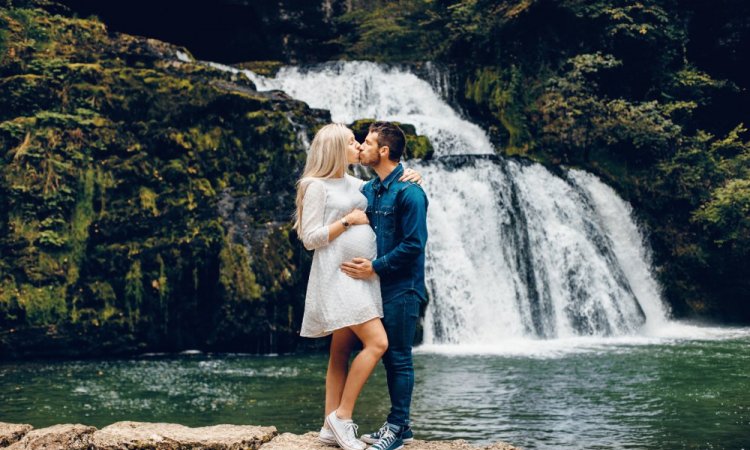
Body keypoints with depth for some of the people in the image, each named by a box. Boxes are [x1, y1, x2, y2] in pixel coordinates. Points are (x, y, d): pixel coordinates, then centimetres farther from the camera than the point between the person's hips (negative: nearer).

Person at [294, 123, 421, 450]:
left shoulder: (354, 184, 15)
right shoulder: (316, 186, -7)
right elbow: (309, 238, -11)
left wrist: (405, 179, 11)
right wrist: (348, 219, -11)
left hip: (361, 275, 8)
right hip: (337, 275, -8)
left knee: (342, 352, 7)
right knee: (377, 342, -16)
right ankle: (342, 415, -5)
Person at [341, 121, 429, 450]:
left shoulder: (408, 192, -12)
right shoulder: (368, 190, 11)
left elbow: (414, 244, -17)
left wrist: (375, 267, -18)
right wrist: (358, 263, 0)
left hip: (401, 288, -8)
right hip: (377, 286, 8)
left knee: (399, 358, -1)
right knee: (388, 356, 12)